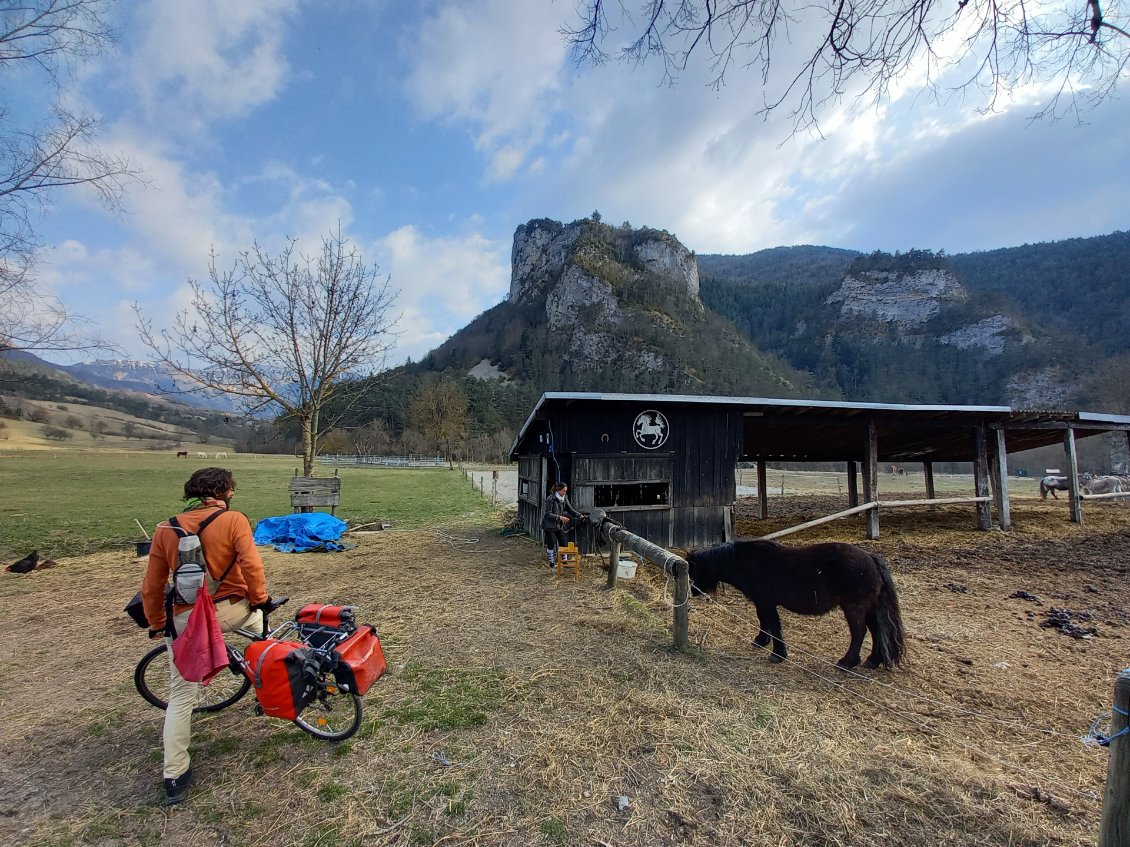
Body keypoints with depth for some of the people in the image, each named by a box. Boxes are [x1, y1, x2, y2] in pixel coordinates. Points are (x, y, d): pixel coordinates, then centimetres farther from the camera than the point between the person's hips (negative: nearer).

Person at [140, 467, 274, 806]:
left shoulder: (166, 529, 4)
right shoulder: (234, 519, -8)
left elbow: (152, 585, 6)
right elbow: (251, 564, -19)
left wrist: (156, 624, 19)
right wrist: (260, 599, -4)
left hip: (185, 619, 3)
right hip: (230, 610, -2)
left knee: (180, 697, 15)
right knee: (258, 615, 34)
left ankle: (175, 777, 17)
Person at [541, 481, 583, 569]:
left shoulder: (564, 498, 0)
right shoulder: (550, 499, -20)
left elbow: (570, 509, 3)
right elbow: (548, 514, -21)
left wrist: (580, 515, -11)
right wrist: (560, 517, -28)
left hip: (559, 525, 6)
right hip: (549, 526, -6)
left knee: (563, 543, 6)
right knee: (551, 544, -1)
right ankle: (551, 563, 14)